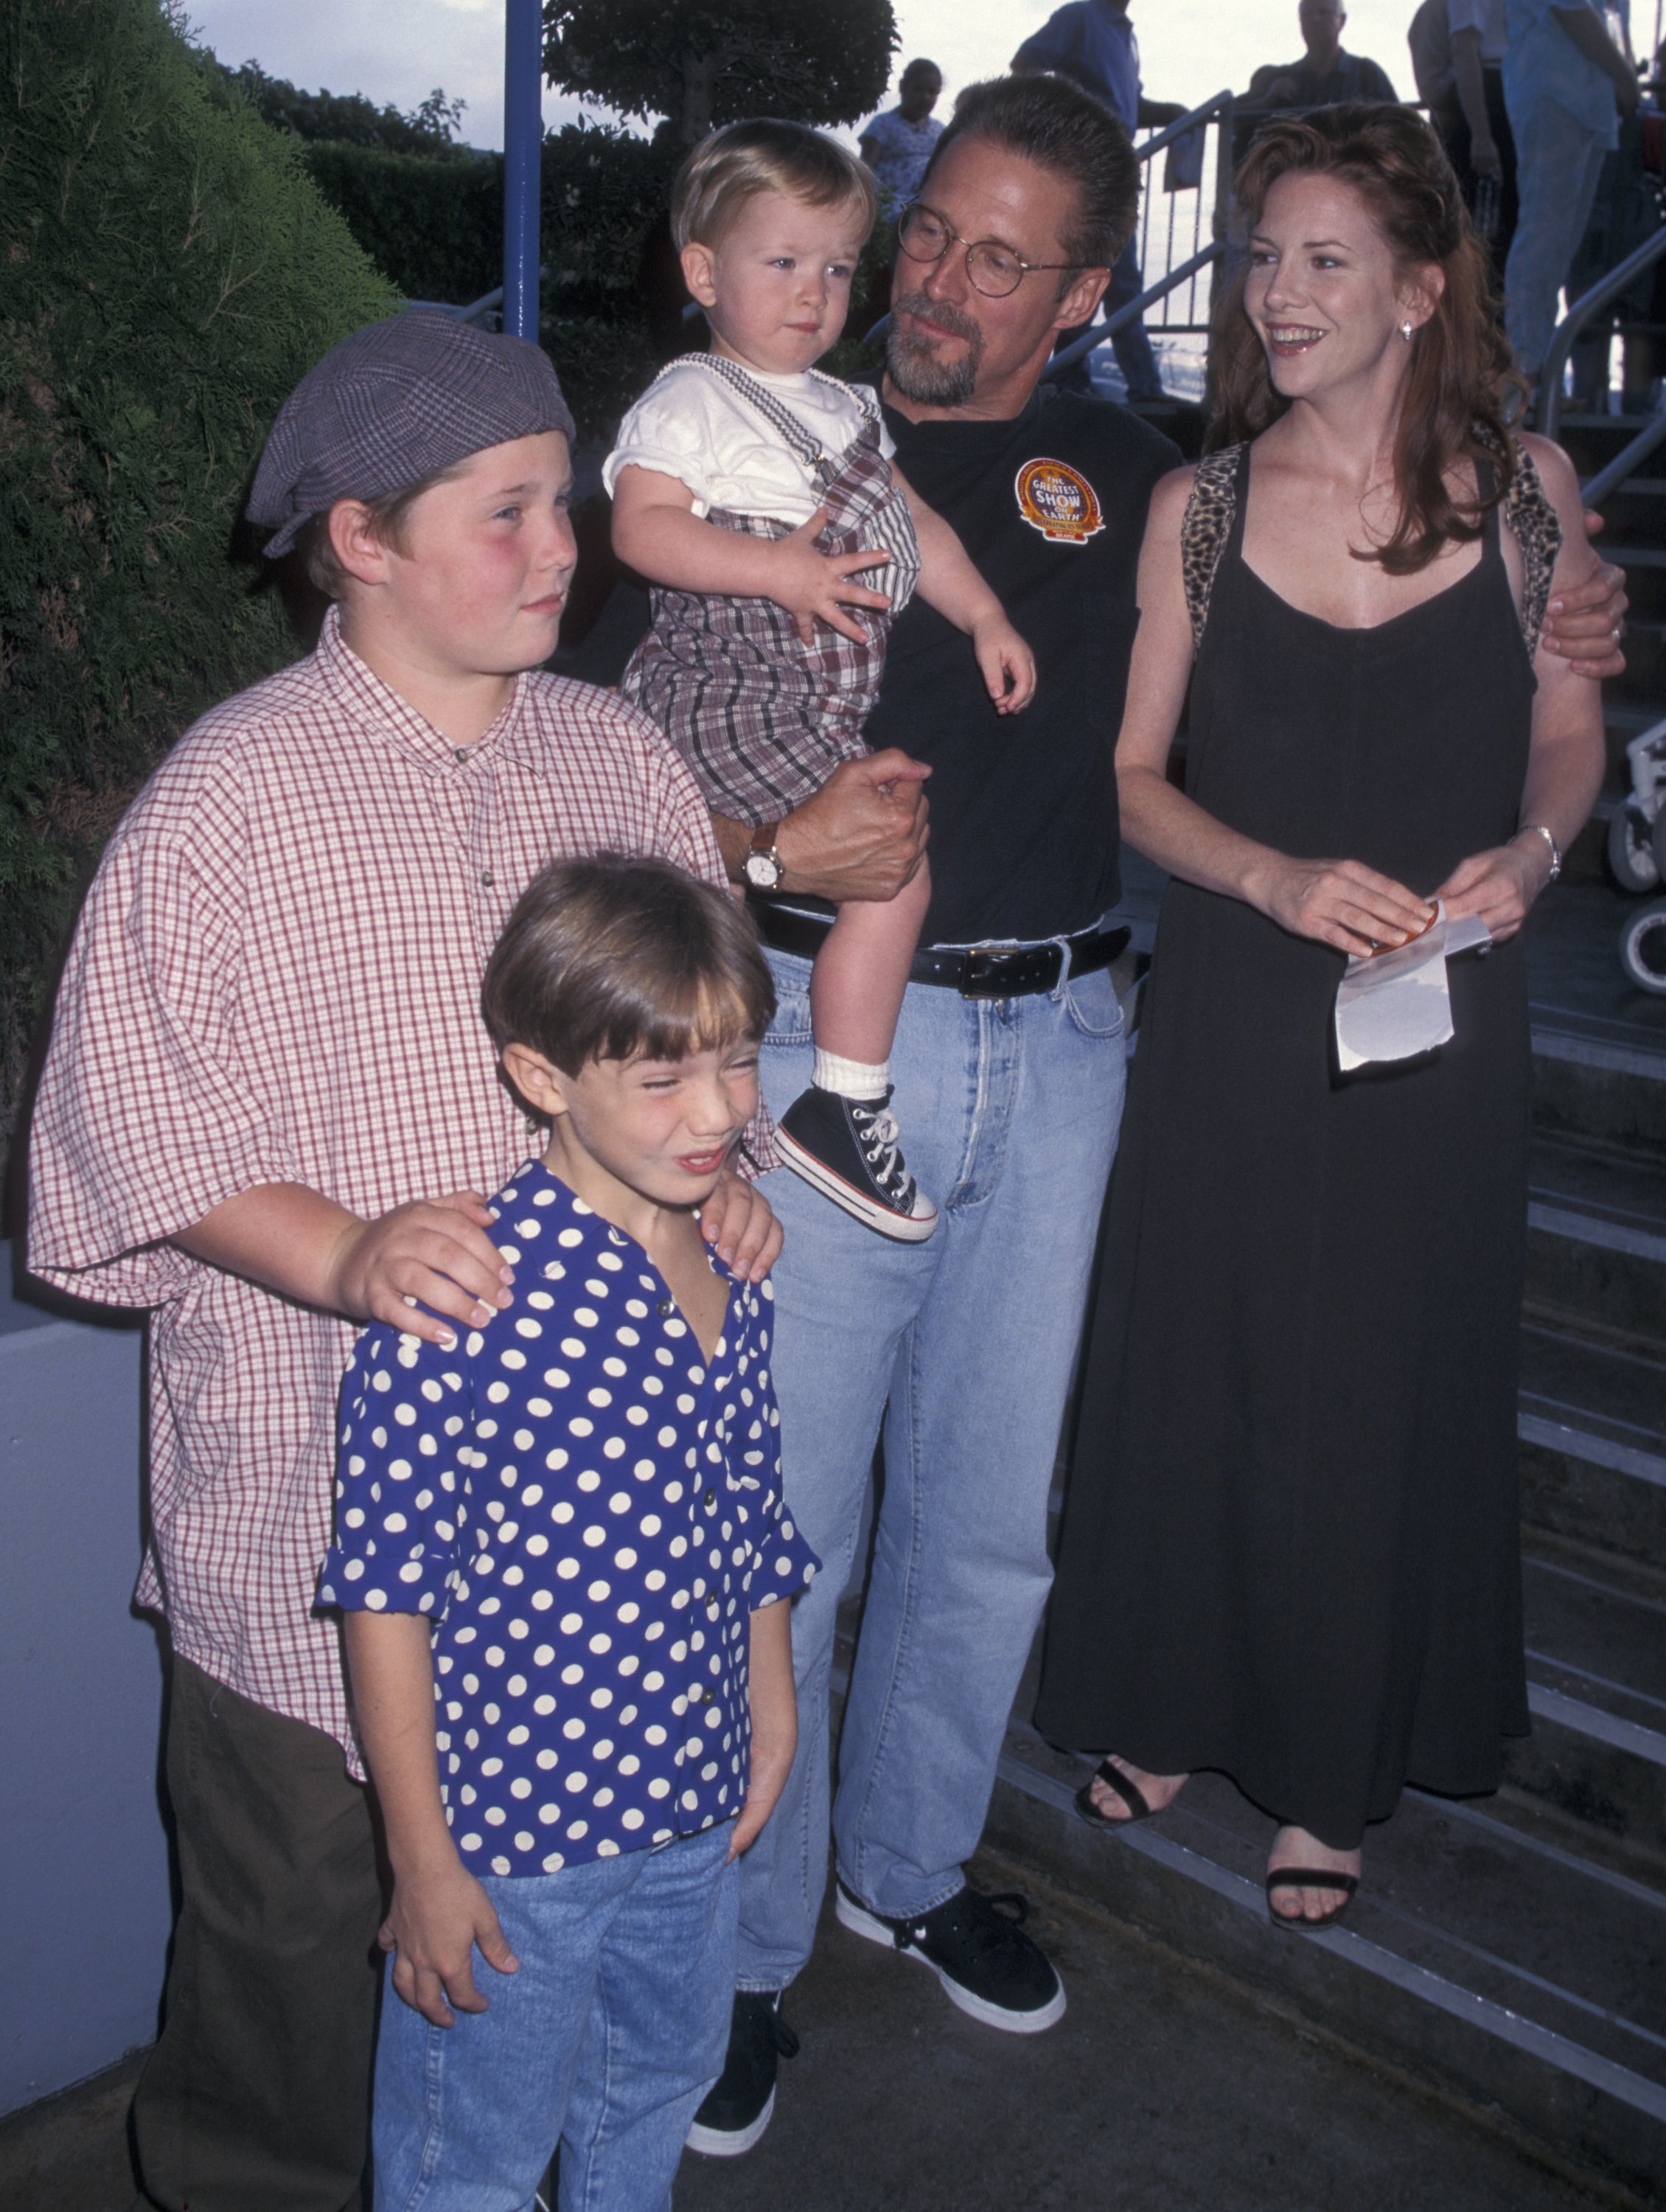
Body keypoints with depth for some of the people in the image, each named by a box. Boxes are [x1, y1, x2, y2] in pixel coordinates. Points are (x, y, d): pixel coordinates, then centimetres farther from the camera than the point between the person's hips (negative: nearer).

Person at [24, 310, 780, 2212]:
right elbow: (134, 1126, -10)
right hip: (311, 1492, -4)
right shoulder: (228, 800, -10)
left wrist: (711, 1175, -4)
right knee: (293, 1929, 13)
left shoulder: (615, 759, 6)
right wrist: (346, 1253, -24)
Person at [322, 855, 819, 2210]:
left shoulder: (733, 1279, -3)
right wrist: (423, 1862, -16)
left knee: (657, 2094, 28)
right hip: (508, 1833, -6)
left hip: (692, 1804, 6)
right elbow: (387, 1590, -20)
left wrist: (769, 1706, 16)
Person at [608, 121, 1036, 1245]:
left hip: (819, 697, 9)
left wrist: (986, 615, 17)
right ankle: (845, 1107, -11)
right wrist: (782, 570, -23)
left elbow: (910, 520, 25)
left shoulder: (844, 408, 21)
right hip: (732, 691, -9)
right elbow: (641, 528, -16)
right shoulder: (691, 400, -5)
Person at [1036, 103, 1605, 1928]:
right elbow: (1134, 774, 2)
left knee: (1391, 1382, 8)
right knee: (1193, 1356, 9)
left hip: (1443, 1021, 0)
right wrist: (1282, 879, -15)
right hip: (1236, 1006, 0)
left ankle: (1331, 1772, 28)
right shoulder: (1201, 505, 1)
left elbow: (1569, 731, 9)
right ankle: (1170, 1701, 33)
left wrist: (1532, 851, -12)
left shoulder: (1524, 485, 1)